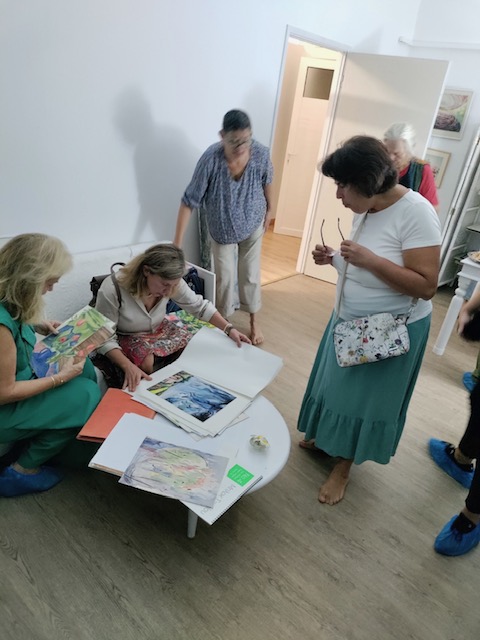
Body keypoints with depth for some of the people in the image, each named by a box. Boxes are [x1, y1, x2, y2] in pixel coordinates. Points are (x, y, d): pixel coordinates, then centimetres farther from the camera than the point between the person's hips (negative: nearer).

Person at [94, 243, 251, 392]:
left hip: (159, 331, 5)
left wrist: (229, 329, -15)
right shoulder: (112, 291, -32)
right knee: (149, 364, -33)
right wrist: (128, 366, -40)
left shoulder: (171, 283, -20)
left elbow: (200, 306, -6)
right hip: (128, 340, -4)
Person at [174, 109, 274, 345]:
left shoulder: (261, 153, -24)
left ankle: (254, 321, 32)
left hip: (252, 225, 2)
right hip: (222, 230, -1)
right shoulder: (211, 159, -32)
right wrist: (177, 244, -31)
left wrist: (269, 209, 12)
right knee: (225, 278, 5)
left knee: (250, 274, 11)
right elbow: (189, 201, -29)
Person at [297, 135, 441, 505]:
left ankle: (343, 467, 30)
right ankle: (325, 437, 47)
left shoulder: (416, 213, -24)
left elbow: (426, 286, -27)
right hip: (351, 321, 7)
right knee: (338, 385, 22)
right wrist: (334, 259, -7)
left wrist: (369, 259, -33)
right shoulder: (365, 210, -1)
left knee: (365, 398, 9)